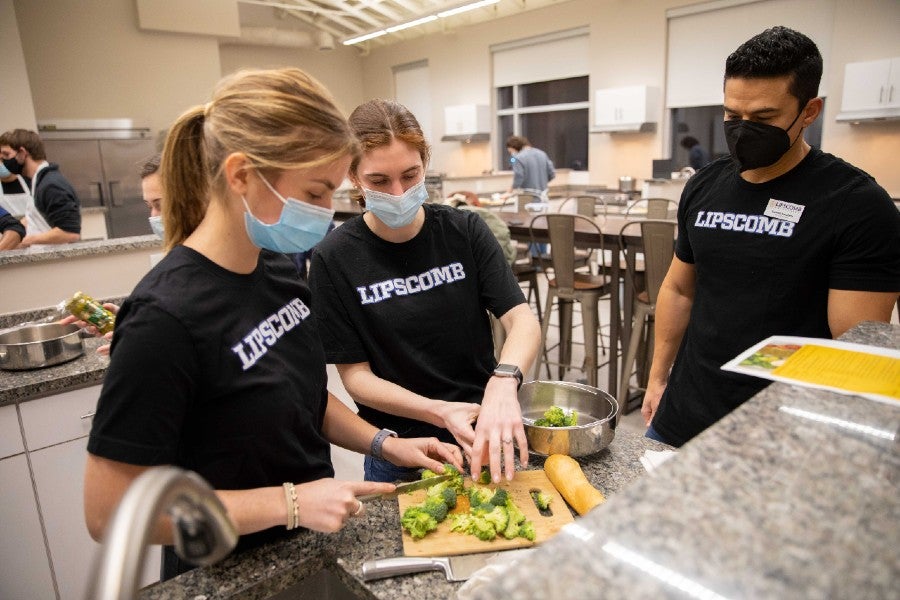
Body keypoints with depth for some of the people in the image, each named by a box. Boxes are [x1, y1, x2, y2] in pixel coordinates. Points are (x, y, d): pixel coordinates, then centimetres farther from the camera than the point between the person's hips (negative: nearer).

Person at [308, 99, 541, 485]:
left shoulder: (466, 231, -8)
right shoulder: (334, 260, -14)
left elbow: (523, 320, -14)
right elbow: (355, 375, -11)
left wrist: (504, 381, -36)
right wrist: (439, 413, -25)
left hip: (484, 437, 2)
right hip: (398, 453, -1)